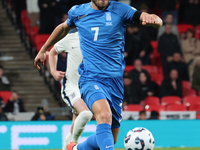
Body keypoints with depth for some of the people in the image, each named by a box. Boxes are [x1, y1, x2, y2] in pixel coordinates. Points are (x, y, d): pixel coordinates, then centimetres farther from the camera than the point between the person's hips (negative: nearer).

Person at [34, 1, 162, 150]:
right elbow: (63, 28, 30)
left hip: (115, 81, 2)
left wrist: (151, 19, -32)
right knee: (104, 115, -33)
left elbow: (158, 22, -8)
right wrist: (43, 50, 37)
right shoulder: (78, 12, 7)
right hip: (91, 80, -2)